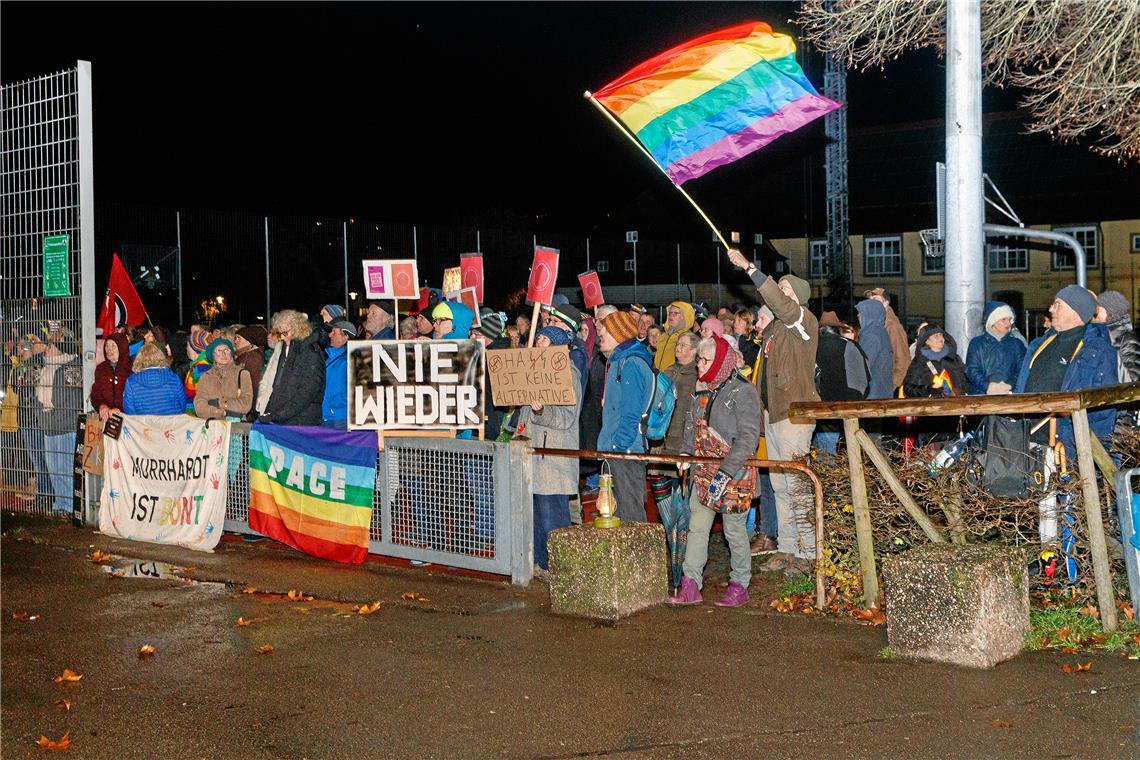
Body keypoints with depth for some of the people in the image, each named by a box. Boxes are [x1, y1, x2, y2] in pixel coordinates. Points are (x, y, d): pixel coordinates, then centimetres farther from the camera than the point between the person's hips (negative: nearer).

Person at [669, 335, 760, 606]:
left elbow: (748, 437, -17)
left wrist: (726, 471, -23)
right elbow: (693, 429, 22)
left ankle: (739, 586, 16)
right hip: (704, 472, 7)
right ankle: (690, 586, 3)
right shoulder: (703, 392, 12)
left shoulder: (742, 391, -11)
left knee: (734, 530, 2)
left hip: (735, 472, -7)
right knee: (696, 527, 2)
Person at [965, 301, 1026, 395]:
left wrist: (1009, 385, -10)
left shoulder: (1017, 344, 18)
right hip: (981, 394, -1)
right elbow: (971, 370, 3)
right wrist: (987, 386, -13)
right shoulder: (977, 343, 12)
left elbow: (1023, 370, 7)